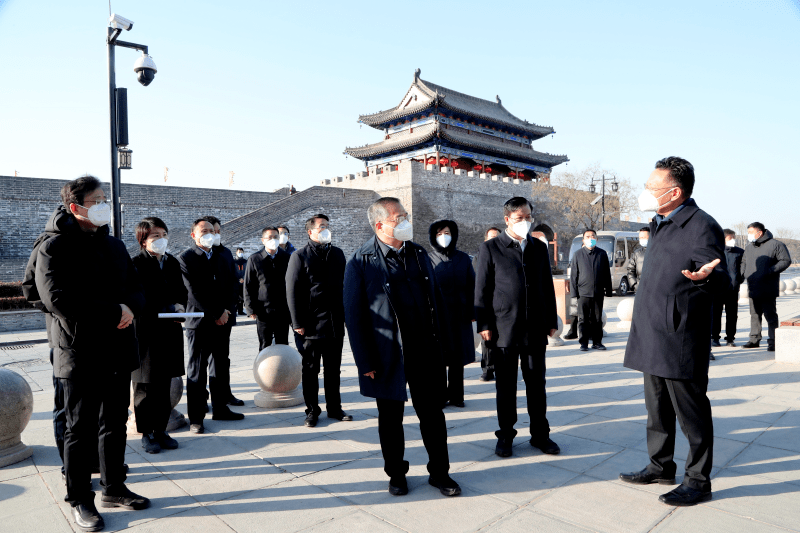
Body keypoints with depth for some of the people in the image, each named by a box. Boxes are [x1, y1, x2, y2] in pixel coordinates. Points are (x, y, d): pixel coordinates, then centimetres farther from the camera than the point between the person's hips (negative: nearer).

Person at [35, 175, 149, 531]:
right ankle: (79, 500, 23)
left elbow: (136, 289, 12)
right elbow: (57, 300, -19)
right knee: (81, 429, 7)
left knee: (115, 425, 15)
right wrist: (114, 314, -18)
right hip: (80, 354, -6)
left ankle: (114, 488, 30)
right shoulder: (55, 248, -8)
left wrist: (130, 307, -11)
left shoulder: (115, 246, 13)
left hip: (119, 351, 6)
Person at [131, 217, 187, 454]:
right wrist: (166, 311, -20)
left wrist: (179, 307, -5)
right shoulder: (136, 264, -7)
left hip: (170, 333, 6)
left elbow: (181, 292, 16)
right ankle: (147, 433, 18)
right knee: (146, 386, 5)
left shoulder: (172, 262, 12)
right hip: (146, 332, -5)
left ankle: (161, 430, 24)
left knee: (164, 386, 12)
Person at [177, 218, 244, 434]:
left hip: (223, 321, 6)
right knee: (197, 370, 2)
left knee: (221, 367, 13)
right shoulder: (186, 259, -5)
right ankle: (195, 417, 10)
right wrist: (217, 313, -13)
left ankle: (220, 407, 25)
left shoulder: (221, 258, 14)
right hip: (200, 322, -5)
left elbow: (232, 285, 10)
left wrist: (227, 311, -5)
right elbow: (195, 292, -12)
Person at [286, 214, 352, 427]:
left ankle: (334, 408, 25)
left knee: (333, 369, 13)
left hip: (335, 323, 4)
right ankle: (312, 410, 20)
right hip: (312, 324, -4)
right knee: (310, 370, 7)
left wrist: (346, 313, 9)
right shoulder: (300, 256, -3)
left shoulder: (337, 254, 11)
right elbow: (292, 291, -6)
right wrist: (298, 322, -10)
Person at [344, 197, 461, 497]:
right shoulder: (361, 263, -9)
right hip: (389, 357, -4)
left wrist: (443, 343, 8)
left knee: (432, 415, 13)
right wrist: (366, 362, -11)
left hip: (426, 352, 4)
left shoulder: (418, 253, 7)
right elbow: (354, 316, -9)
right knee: (390, 419, 13)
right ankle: (396, 475, 33)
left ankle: (439, 472, 31)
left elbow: (436, 299, 11)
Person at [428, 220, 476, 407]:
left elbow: (471, 286, 8)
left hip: (459, 314, 2)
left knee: (458, 357, 7)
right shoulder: (429, 260, 1)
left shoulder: (463, 259, 8)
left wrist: (472, 312, 1)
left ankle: (456, 395, 18)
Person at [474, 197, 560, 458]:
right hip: (504, 328, -3)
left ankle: (540, 434, 25)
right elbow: (482, 289, -1)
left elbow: (548, 287, 14)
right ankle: (505, 435, 22)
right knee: (506, 385, 7)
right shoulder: (490, 248, 0)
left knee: (536, 383, 10)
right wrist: (484, 324, -6)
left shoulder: (539, 248, 11)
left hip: (535, 328, 3)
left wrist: (551, 321, 11)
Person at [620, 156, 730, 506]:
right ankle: (660, 467, 34)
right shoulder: (659, 224, 13)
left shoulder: (702, 226, -13)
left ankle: (698, 481, 21)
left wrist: (706, 276, -38)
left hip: (680, 339, -9)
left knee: (691, 411, 5)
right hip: (652, 337, 9)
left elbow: (722, 282, -16)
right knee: (657, 408, 19)